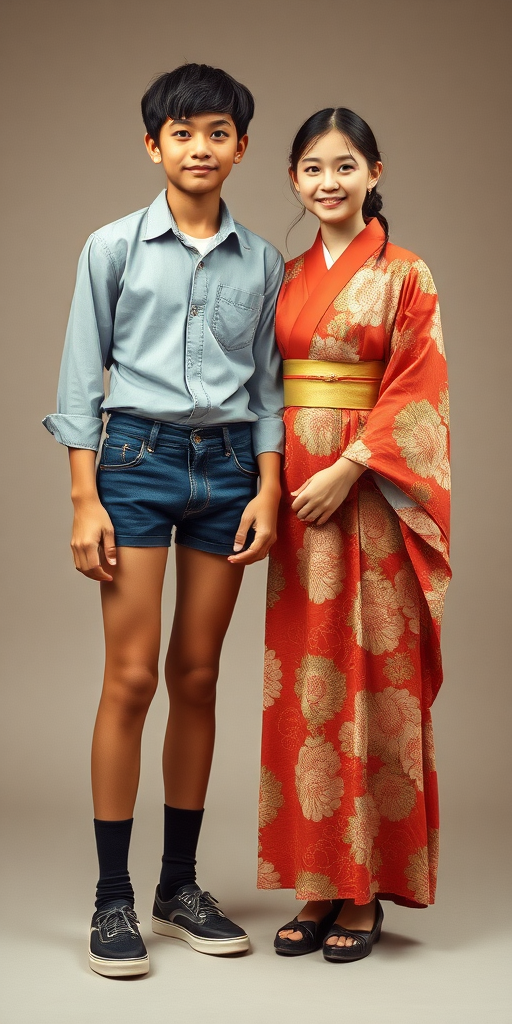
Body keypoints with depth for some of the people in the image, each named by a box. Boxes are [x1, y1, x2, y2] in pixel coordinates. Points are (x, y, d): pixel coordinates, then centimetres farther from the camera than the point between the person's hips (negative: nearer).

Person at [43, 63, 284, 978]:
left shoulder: (261, 262, 10)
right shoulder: (114, 248, 3)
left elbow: (267, 385, 12)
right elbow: (81, 378, 2)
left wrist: (268, 491, 1)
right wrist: (85, 501, -5)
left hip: (229, 466, 3)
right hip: (138, 458, -2)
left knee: (197, 679, 6)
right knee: (132, 678, -6)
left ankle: (180, 885, 18)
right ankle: (112, 901, 3)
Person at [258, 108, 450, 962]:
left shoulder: (404, 276, -2)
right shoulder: (287, 277, 13)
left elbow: (415, 391, -8)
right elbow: (265, 385, 15)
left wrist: (348, 470, -17)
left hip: (367, 501, -5)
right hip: (293, 493, 5)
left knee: (366, 682, -2)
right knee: (303, 688, 6)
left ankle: (365, 892, 9)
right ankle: (317, 884, 16)